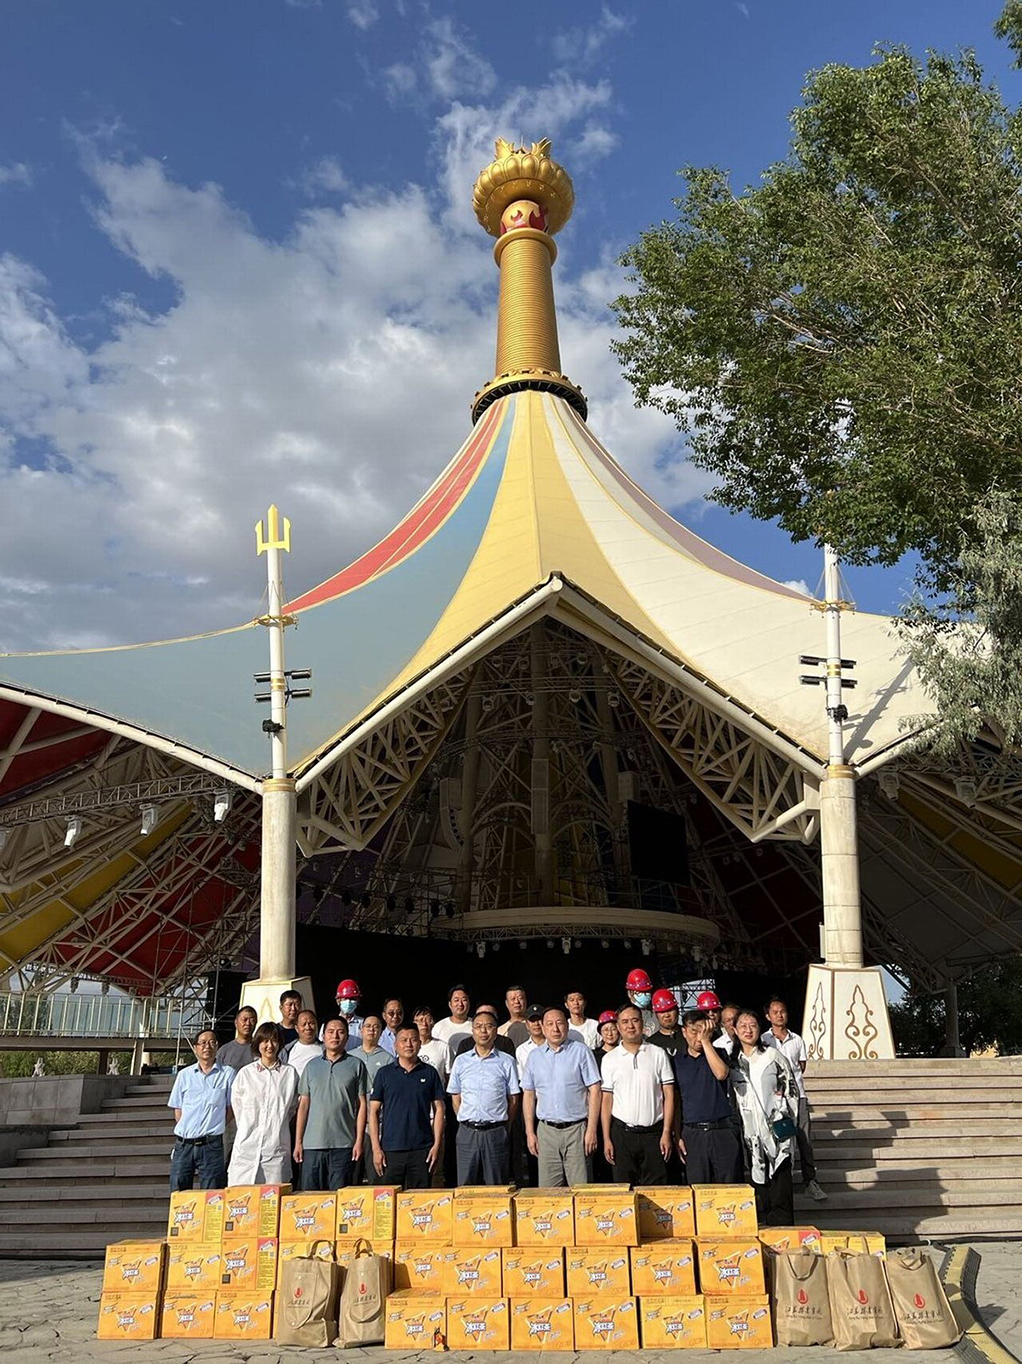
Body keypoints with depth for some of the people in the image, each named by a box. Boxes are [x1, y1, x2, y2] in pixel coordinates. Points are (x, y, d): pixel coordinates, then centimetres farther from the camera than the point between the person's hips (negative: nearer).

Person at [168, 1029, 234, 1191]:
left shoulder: (227, 1074, 2)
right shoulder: (184, 1075, 9)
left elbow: (230, 1108, 7)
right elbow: (177, 1109, 13)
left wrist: (216, 1129, 2)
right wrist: (186, 1131, 3)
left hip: (211, 1146, -2)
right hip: (183, 1144, 2)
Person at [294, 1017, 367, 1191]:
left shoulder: (356, 1066, 5)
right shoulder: (312, 1065, 11)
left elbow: (361, 1104, 3)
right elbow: (303, 1104, 11)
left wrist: (359, 1141, -4)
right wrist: (298, 1142, 5)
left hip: (343, 1144, -2)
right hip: (312, 1144, 2)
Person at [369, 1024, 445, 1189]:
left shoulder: (429, 1073, 8)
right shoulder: (384, 1073, 6)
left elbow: (439, 1109, 8)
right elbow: (374, 1111, 5)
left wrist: (436, 1144, -1)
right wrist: (376, 1148, -3)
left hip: (422, 1150, 1)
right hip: (390, 1149, 0)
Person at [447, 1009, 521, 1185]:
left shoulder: (506, 1061, 4)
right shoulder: (461, 1061, 9)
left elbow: (513, 1099, 7)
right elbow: (456, 1098, 13)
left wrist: (504, 1127, 4)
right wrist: (466, 1124, 7)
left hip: (496, 1132, -1)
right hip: (467, 1132, 1)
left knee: (497, 1188, 3)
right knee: (465, 1186, 2)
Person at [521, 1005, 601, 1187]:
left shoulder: (581, 1052, 1)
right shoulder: (534, 1057, 10)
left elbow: (594, 1091, -2)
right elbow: (528, 1095, 13)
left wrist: (592, 1129, -8)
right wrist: (530, 1132, 7)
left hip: (576, 1130, -3)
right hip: (546, 1131, 3)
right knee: (547, 1190, 4)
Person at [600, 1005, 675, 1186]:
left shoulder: (658, 1054, 4)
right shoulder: (610, 1059, 5)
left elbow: (669, 1095, 3)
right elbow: (606, 1100, 5)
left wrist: (666, 1132, -5)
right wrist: (606, 1139, -1)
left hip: (653, 1132, 0)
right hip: (622, 1132, 1)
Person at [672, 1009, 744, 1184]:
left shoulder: (717, 1053, 7)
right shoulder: (677, 1061, 9)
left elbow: (721, 1074, -16)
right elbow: (675, 1102, 11)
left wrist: (706, 1040, -12)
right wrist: (677, 1136, 4)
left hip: (723, 1130, -1)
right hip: (692, 1134, 1)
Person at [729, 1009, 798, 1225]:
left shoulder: (773, 1056, 3)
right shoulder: (732, 1061, 9)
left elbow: (791, 1090, 6)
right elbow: (730, 1097, 14)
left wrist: (785, 1119, -2)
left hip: (777, 1129, -2)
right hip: (751, 1132, 2)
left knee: (780, 1183, -6)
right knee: (758, 1185, 4)